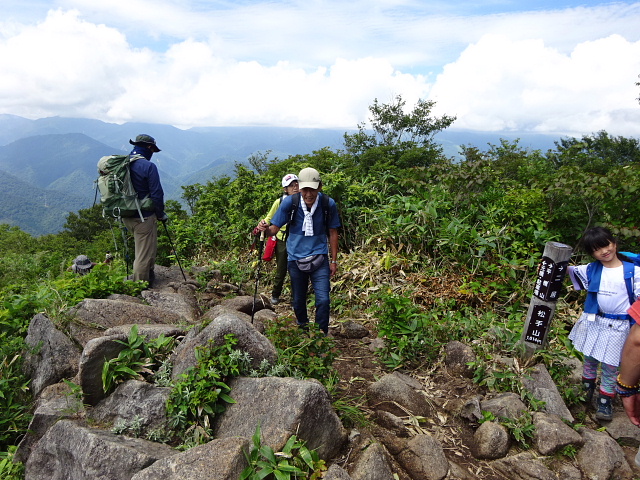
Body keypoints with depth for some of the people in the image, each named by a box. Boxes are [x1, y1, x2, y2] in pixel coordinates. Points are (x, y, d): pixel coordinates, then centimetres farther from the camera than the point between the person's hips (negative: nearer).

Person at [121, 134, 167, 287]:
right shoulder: (148, 166, -18)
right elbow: (157, 194, -18)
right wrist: (161, 214, -3)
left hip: (126, 216, 8)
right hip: (144, 217, -8)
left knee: (142, 248, 27)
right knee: (145, 254, 5)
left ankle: (149, 274, 38)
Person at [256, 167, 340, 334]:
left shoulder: (328, 204, -12)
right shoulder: (290, 202, -14)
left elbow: (333, 232, 0)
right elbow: (274, 229, -10)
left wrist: (334, 261, 3)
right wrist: (265, 229, -34)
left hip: (319, 258, -1)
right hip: (295, 258, 1)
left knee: (323, 300, -10)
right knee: (298, 301, 15)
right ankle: (303, 331, 41)